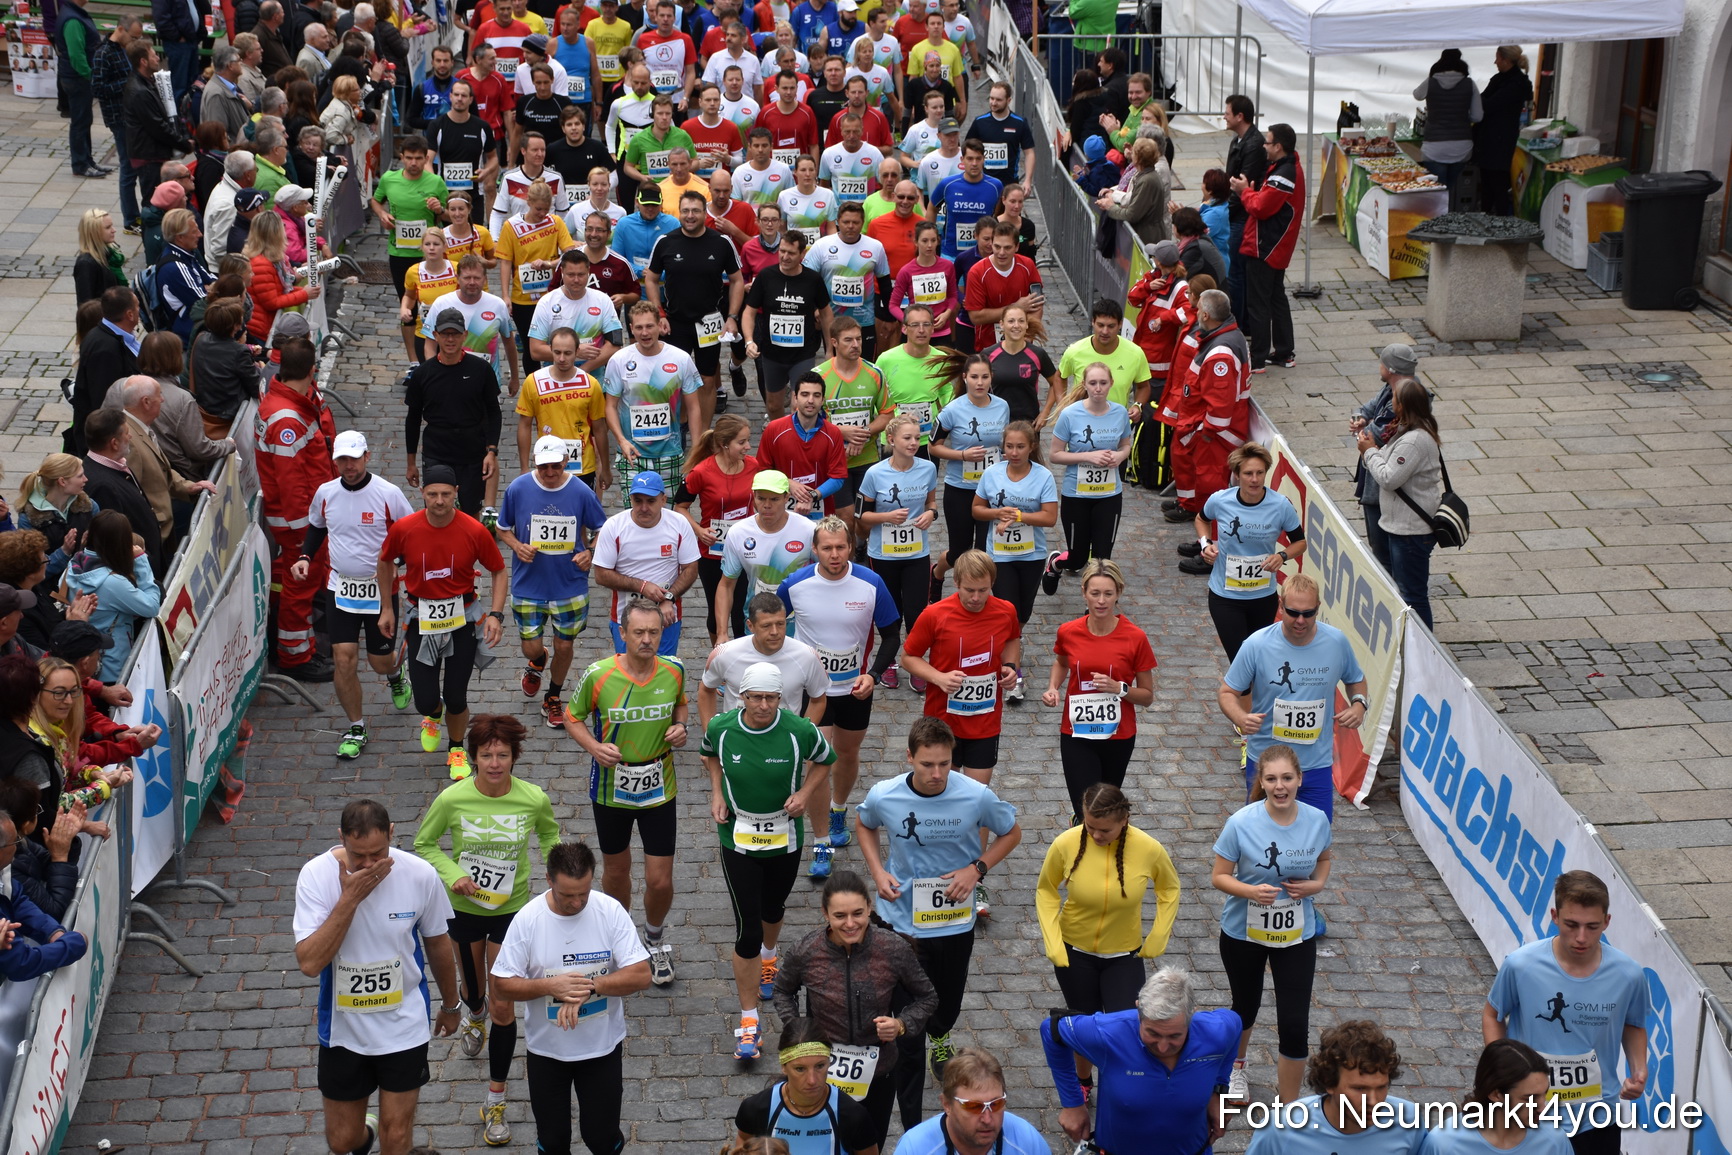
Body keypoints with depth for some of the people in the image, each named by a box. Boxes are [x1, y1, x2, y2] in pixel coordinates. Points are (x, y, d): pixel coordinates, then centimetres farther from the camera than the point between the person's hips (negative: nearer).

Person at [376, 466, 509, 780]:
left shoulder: (474, 531, -15)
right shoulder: (403, 529, -13)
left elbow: (498, 571, -2)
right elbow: (385, 563, 7)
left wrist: (496, 615, -12)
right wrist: (387, 608, 9)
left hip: (462, 619, 0)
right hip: (422, 621, 1)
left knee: (456, 698, 3)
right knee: (425, 700, -2)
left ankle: (457, 750, 34)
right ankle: (433, 716, 38)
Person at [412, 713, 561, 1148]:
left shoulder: (533, 799, -18)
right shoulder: (452, 798, -21)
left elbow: (549, 834, 5)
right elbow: (424, 844, -5)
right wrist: (453, 874, -21)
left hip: (512, 909, -1)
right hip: (464, 906, 1)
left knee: (503, 1007, 0)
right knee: (473, 986, 25)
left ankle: (496, 1103, 13)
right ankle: (473, 1016, 65)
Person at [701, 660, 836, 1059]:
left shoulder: (800, 731, -18)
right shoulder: (722, 728, -14)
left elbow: (824, 760, 4)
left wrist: (805, 792, -12)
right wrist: (717, 793, -1)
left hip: (785, 838, 1)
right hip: (738, 838, -1)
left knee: (772, 908, 26)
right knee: (747, 931, -5)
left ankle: (768, 956, 62)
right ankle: (749, 1022, 5)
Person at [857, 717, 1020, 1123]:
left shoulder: (977, 796, -19)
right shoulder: (883, 796, -17)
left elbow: (1011, 833, 1)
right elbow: (864, 824, 8)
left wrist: (977, 869, -15)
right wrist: (878, 871, -7)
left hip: (956, 919, 1)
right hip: (902, 920, -1)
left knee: (948, 1006, 24)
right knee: (907, 1032, -1)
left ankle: (940, 1038, 63)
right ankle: (911, 1132, 11)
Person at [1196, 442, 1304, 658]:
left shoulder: (1281, 506, -14)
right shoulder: (1220, 501, -12)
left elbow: (1300, 542, 0)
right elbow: (1202, 519, 12)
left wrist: (1282, 556, -20)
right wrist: (1206, 543, -7)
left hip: (1264, 597, 1)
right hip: (1225, 597, -1)